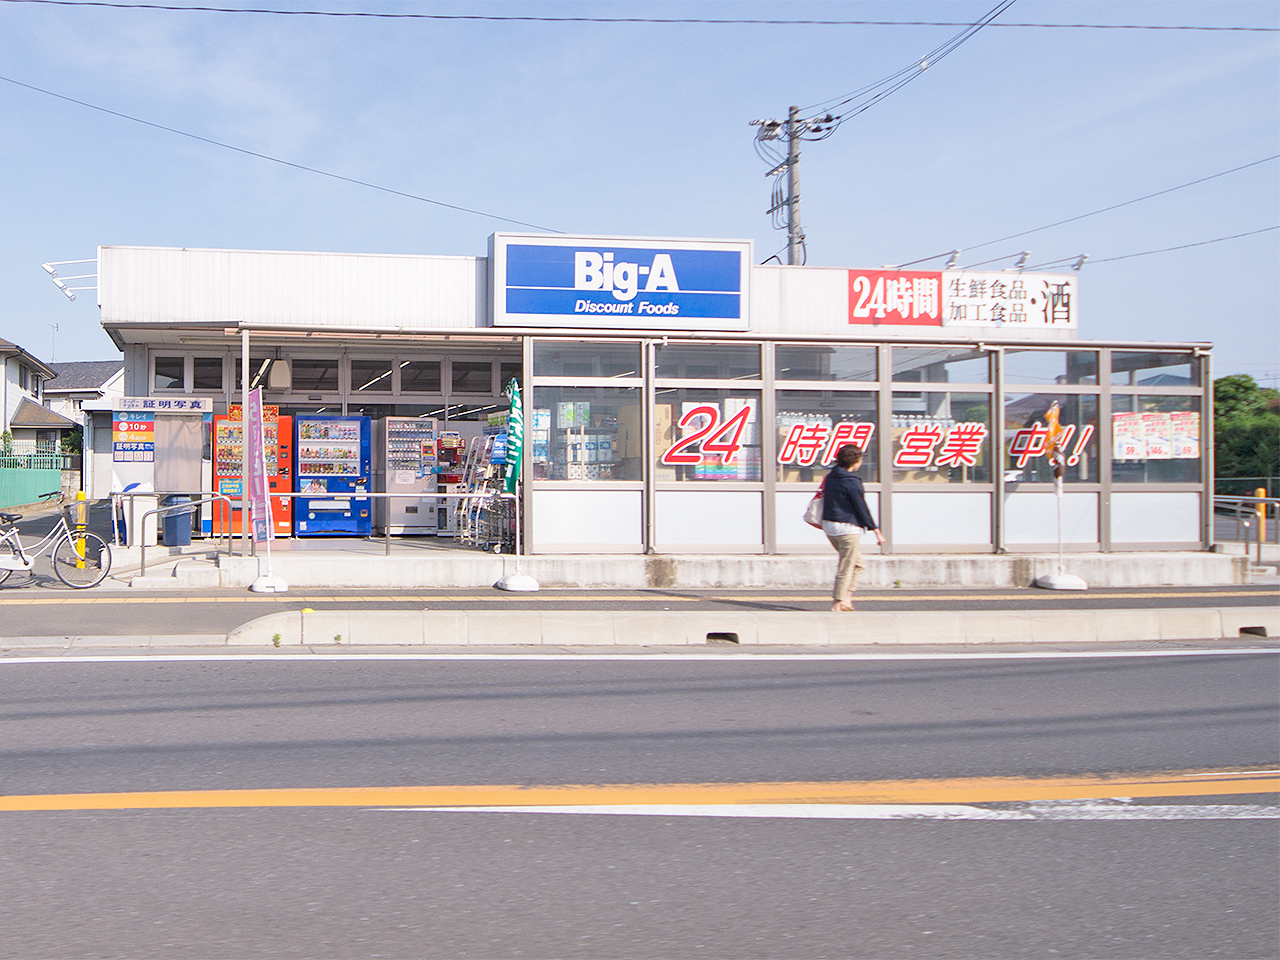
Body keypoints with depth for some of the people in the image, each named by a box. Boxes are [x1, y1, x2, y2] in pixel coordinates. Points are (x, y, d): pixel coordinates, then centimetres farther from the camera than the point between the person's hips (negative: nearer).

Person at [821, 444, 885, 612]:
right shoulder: (852, 482, -16)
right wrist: (876, 530, -8)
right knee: (846, 568, 0)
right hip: (847, 528, -9)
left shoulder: (830, 477, 8)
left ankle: (846, 598, 12)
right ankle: (837, 605, 2)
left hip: (829, 525, 9)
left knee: (858, 564, 19)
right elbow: (862, 508, -14)